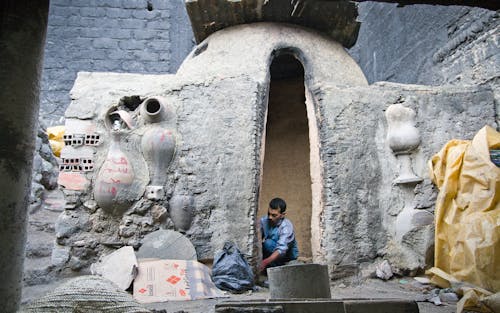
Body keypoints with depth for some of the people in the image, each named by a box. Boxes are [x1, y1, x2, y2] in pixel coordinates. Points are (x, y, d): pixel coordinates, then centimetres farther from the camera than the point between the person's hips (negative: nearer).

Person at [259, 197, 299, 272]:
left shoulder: (287, 226, -29)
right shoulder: (263, 220, -14)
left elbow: (281, 249, -40)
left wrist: (265, 262, -55)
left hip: (287, 254, -5)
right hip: (271, 254, 5)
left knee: (269, 243, -32)